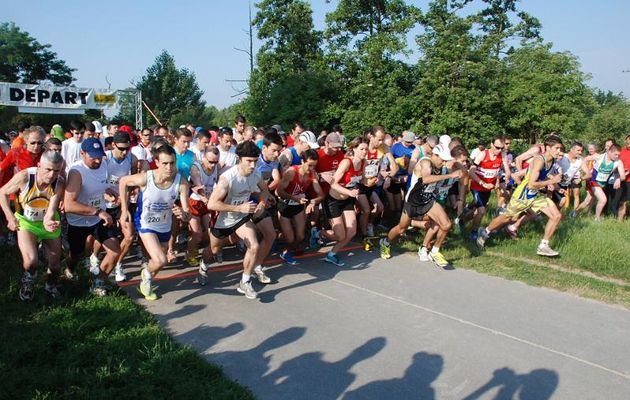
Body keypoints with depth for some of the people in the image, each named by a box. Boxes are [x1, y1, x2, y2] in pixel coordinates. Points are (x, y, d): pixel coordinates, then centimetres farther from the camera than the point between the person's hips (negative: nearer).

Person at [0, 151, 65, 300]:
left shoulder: (59, 183, -25)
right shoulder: (24, 177, -28)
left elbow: (52, 210, -30)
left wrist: (48, 221, -53)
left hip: (49, 222, 2)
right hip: (26, 221, -2)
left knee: (55, 263, 9)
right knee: (31, 261, -22)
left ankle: (50, 284, 44)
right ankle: (29, 279, 14)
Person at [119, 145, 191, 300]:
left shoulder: (182, 183, -26)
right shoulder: (145, 178, -29)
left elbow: (188, 215, -27)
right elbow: (123, 181, -8)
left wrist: (184, 214, -51)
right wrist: (124, 210, -9)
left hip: (165, 226, 3)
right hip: (145, 224, -3)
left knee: (158, 261, 23)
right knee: (161, 261, -19)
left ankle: (146, 281, 56)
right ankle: (147, 274, 17)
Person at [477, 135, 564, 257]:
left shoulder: (552, 161, -1)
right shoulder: (539, 160, -27)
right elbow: (532, 184, -32)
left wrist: (556, 178, 1)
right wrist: (552, 181, -25)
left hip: (536, 195, 8)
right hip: (523, 195, -7)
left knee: (557, 216, -1)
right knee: (507, 217, 10)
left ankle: (543, 246, 8)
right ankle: (485, 231, 36)